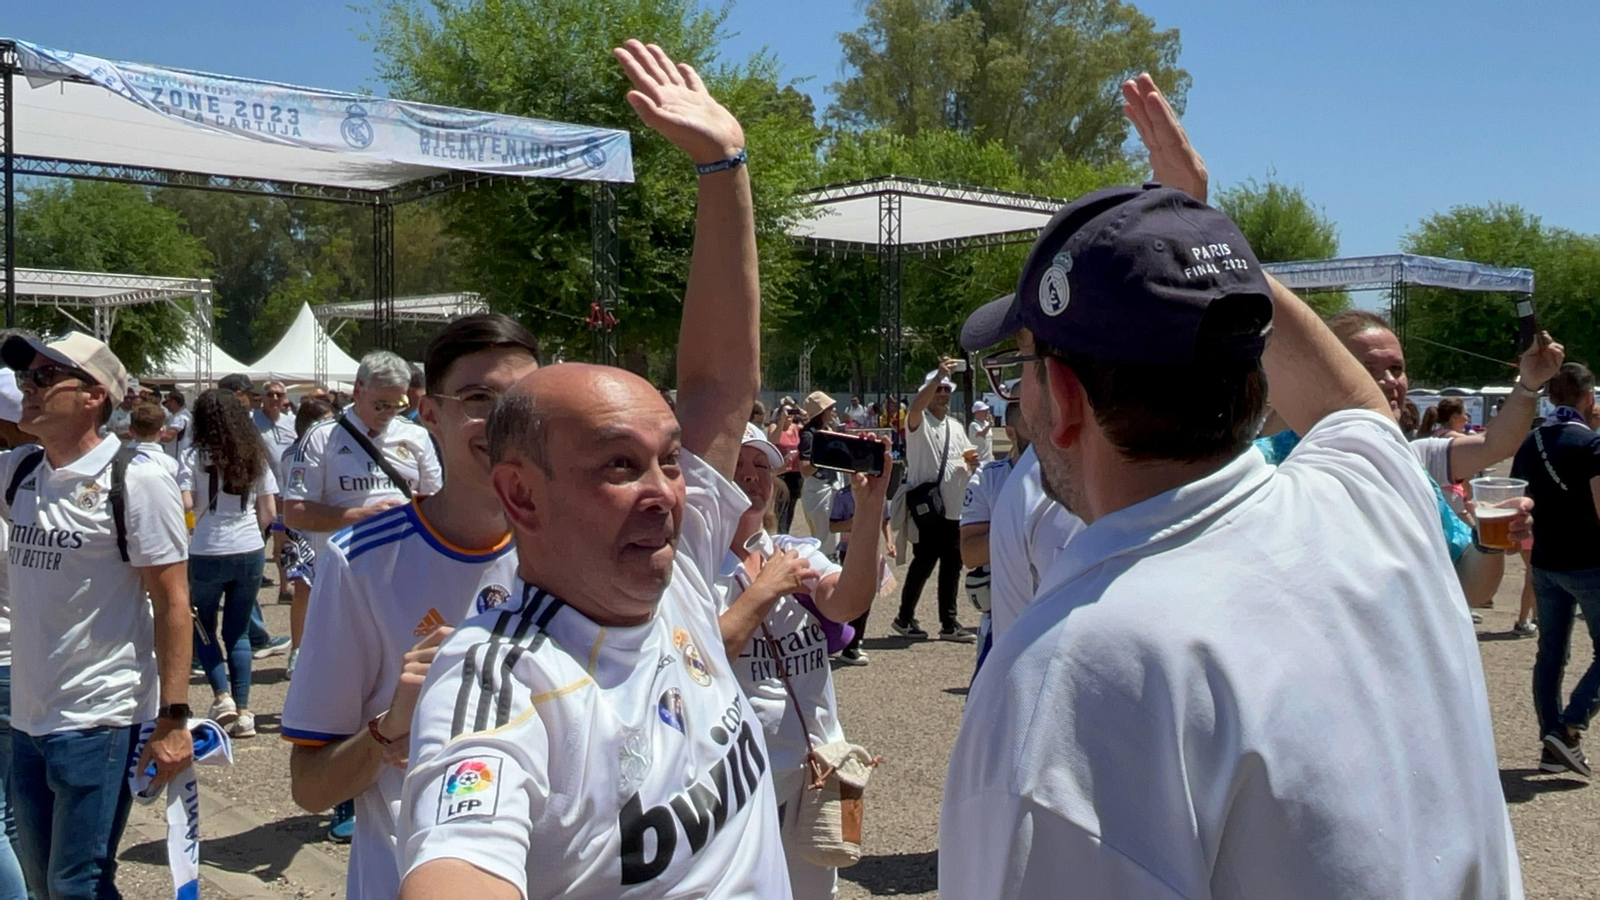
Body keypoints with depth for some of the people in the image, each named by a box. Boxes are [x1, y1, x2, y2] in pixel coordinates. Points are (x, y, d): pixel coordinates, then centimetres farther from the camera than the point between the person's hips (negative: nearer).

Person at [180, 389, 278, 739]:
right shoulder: (256, 455, 6)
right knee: (238, 632, 12)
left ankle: (222, 696, 0)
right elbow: (270, 512, 5)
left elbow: (184, 504, -14)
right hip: (251, 552, 3)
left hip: (208, 552, -3)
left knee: (202, 627, 17)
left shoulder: (196, 455, -5)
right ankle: (243, 711, 6)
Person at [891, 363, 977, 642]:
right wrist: (939, 375, -35)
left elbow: (967, 461, 23)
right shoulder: (919, 422, -4)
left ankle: (949, 623, 15)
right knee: (924, 562, -3)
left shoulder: (956, 427, 18)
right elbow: (916, 406, -27)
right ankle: (905, 618, 12)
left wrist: (971, 463, -2)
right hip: (926, 506, -7)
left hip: (953, 507, 7)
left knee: (952, 564, 8)